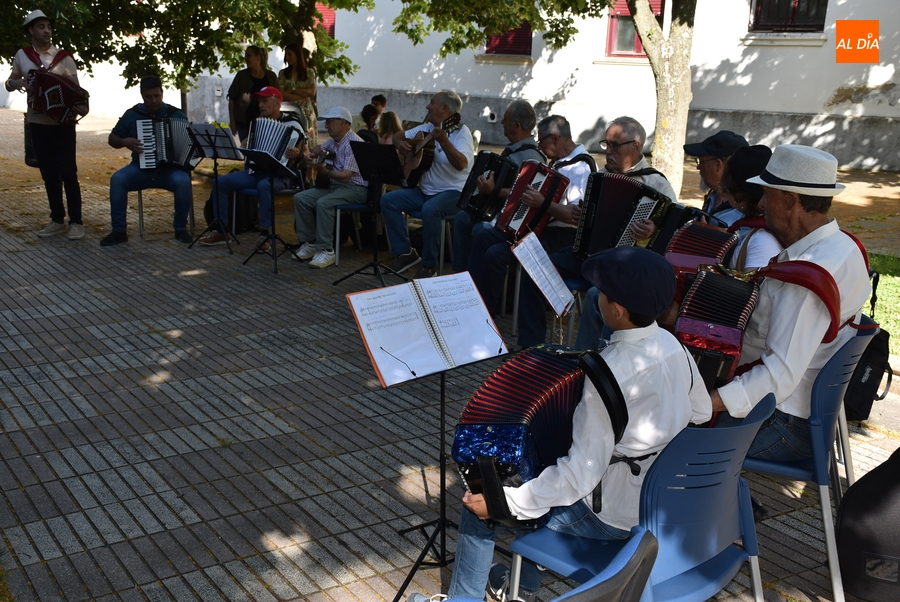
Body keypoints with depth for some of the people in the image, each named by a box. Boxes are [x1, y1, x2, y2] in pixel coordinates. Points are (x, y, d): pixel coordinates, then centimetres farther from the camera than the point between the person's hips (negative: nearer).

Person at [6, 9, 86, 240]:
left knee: (68, 173, -4)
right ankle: (57, 220, 16)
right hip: (38, 123, 3)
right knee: (49, 175, 8)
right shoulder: (22, 55, 5)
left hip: (63, 123, -3)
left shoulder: (64, 57, -2)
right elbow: (9, 84, 13)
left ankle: (76, 222, 1)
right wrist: (17, 83, -11)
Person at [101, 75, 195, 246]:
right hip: (141, 168, 2)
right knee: (117, 179, -27)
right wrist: (124, 141, -10)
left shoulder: (176, 115, 6)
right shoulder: (132, 114, 7)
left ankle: (180, 229, -15)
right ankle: (119, 231, -16)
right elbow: (112, 139, 12)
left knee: (183, 181, -34)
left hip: (170, 169, -1)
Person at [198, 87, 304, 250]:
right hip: (255, 171, 7)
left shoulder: (292, 124, -5)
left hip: (279, 175, -7)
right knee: (221, 181, -8)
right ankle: (221, 231, -4)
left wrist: (296, 154, -33)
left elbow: (303, 152, -12)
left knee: (264, 186, -39)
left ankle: (265, 233, -30)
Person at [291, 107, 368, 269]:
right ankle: (309, 243, -2)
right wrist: (313, 154, 12)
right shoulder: (335, 141, 12)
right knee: (300, 198, -5)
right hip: (335, 185, 10)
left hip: (355, 188, -9)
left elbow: (345, 176, -24)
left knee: (323, 203, -34)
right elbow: (320, 149, 35)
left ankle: (326, 251, -27)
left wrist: (323, 169, -28)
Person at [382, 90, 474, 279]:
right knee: (388, 201, -8)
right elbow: (398, 136, 21)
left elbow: (461, 164, -30)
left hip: (453, 192, -8)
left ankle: (429, 264, -20)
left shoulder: (461, 132, -12)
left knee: (430, 209, -37)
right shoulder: (427, 128, 9)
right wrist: (400, 144, -3)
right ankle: (405, 252, -1)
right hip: (425, 190, 8)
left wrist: (443, 141, -43)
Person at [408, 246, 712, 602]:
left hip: (614, 517, -8)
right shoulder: (674, 346, -6)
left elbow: (582, 471, -32)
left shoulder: (611, 372, -31)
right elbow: (701, 413, 10)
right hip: (664, 496, 8)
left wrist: (503, 501, -27)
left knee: (479, 505, 3)